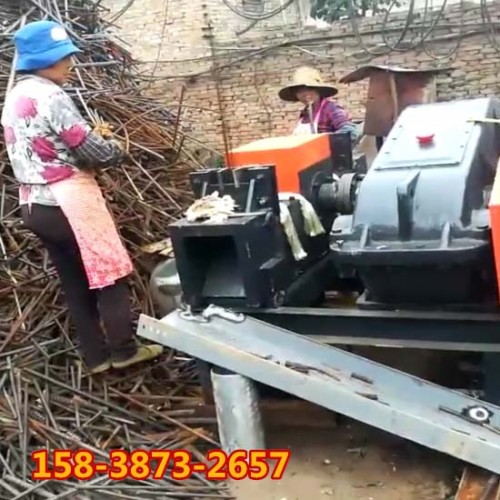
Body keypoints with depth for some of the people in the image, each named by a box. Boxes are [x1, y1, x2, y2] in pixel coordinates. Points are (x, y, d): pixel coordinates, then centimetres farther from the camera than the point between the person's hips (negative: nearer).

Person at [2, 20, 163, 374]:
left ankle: (96, 356, 21)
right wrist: (116, 150, 4)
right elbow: (91, 150, -16)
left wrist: (90, 151, 10)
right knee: (108, 273, 5)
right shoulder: (49, 95, -15)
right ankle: (124, 350, 14)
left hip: (34, 205, 9)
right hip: (67, 202, -9)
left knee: (75, 283, 14)